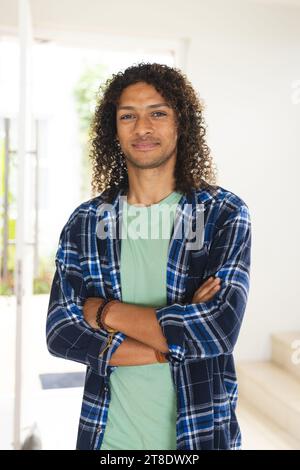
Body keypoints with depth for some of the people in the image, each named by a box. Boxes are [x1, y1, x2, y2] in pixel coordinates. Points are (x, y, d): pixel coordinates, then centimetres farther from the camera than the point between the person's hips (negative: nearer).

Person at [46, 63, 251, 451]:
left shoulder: (225, 214, -9)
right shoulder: (85, 222, -3)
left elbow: (219, 330, -20)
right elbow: (60, 333, -9)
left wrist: (106, 312, -14)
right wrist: (172, 341, -18)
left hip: (199, 431, -1)